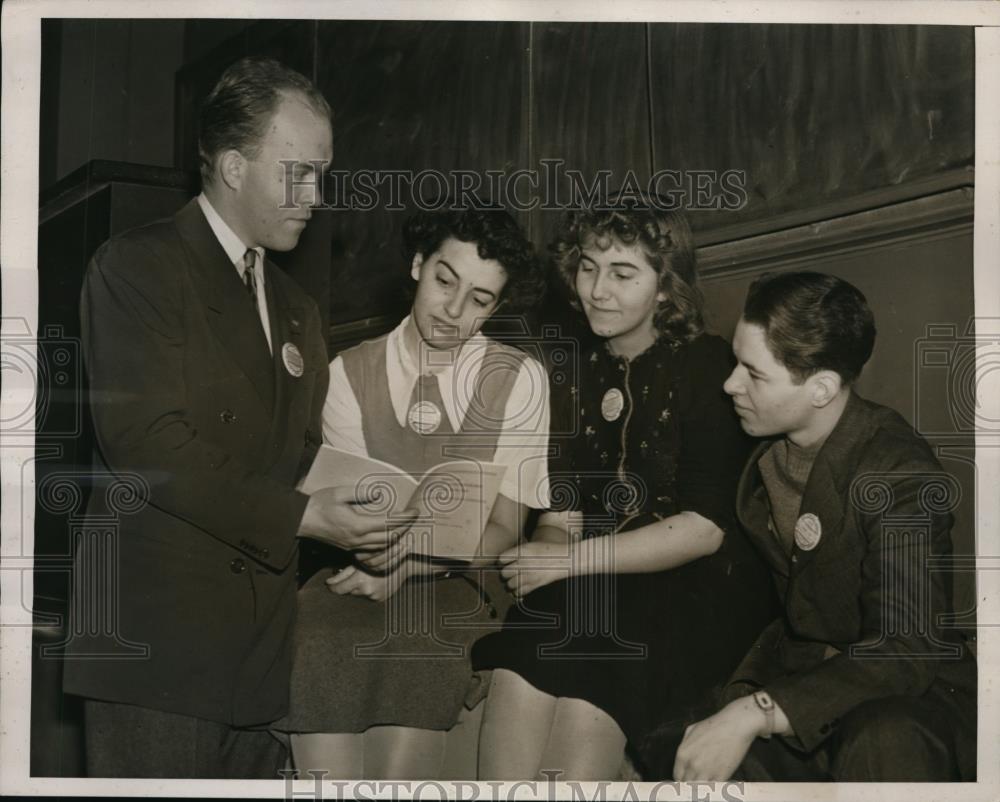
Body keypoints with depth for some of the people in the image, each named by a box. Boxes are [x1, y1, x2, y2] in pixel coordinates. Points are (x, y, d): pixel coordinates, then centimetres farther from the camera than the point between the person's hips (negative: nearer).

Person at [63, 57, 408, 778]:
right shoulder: (136, 268, -4)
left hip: (259, 649, 7)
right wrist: (299, 517, -17)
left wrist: (361, 520, 2)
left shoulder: (297, 309, 20)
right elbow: (147, 441, -16)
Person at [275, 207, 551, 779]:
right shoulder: (349, 372, 8)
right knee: (315, 644, -28)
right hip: (365, 579, 1)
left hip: (460, 588, -1)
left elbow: (503, 531, 0)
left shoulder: (520, 379, 4)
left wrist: (407, 568, -15)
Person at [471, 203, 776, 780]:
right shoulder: (581, 375, 15)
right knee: (518, 676, -27)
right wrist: (544, 549, -12)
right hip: (603, 592, 4)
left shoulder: (705, 365, -3)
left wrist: (573, 559, -14)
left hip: (701, 590, -4)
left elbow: (706, 527, -10)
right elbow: (563, 514, 12)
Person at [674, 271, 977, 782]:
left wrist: (752, 716, -37)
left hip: (907, 684, -5)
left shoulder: (900, 474, -21)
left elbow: (906, 649, -29)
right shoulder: (763, 450, 1)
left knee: (883, 743, -39)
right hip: (794, 671, 6)